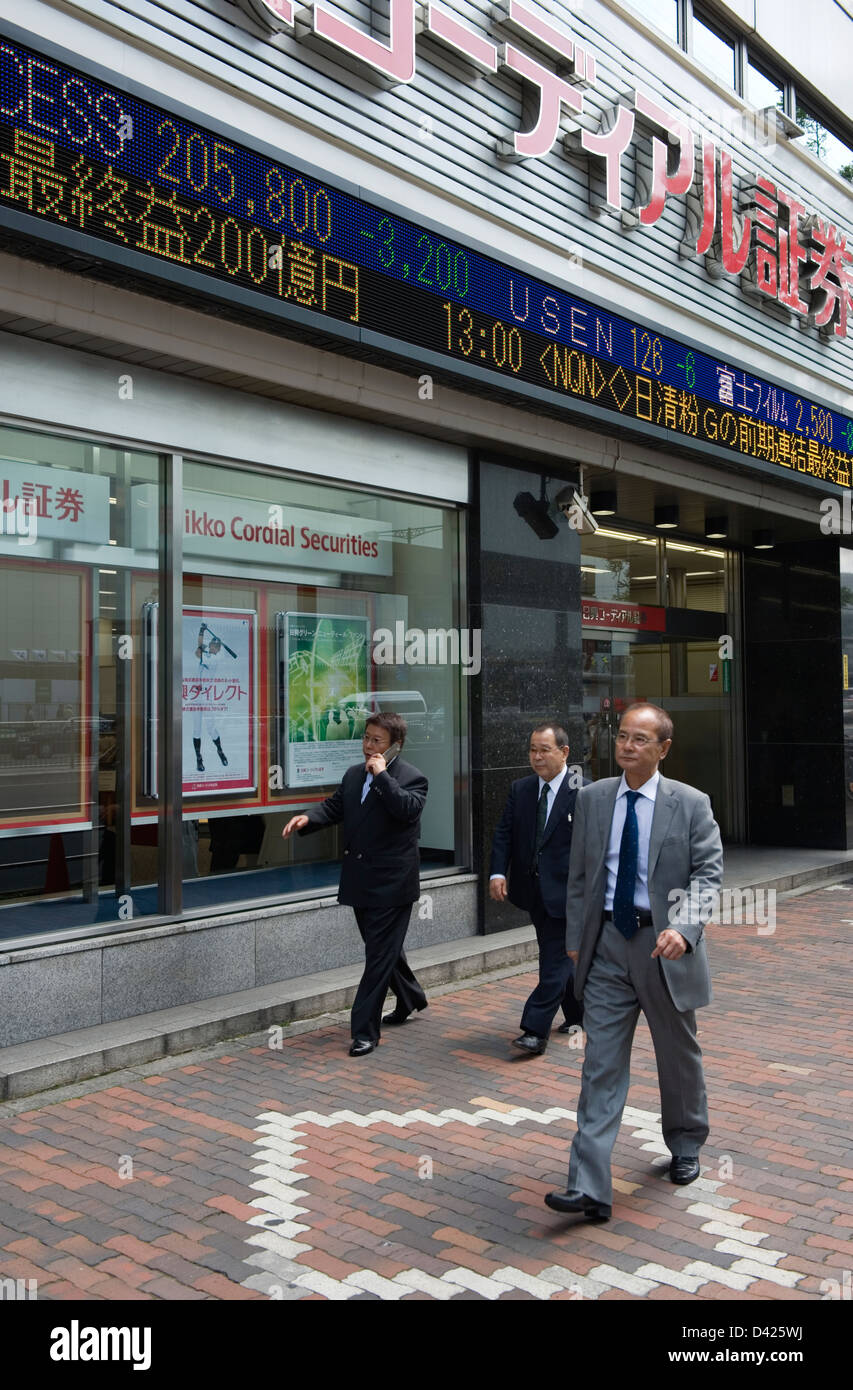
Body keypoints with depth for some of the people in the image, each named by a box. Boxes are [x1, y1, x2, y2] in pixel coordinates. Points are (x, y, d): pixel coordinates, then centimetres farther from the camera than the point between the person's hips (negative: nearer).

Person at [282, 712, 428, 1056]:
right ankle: (410, 997, 44)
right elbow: (334, 807, 12)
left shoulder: (411, 778, -10)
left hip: (391, 884, -7)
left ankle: (365, 1031, 2)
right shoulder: (354, 775, 12)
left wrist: (382, 775, -25)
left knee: (379, 955, -4)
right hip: (361, 881, 8)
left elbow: (408, 809, -28)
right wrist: (308, 818, -7)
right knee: (383, 947, 21)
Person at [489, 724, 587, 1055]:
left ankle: (535, 1031, -4)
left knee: (554, 960, -5)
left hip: (566, 890, -6)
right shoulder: (520, 789, 6)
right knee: (559, 955, 18)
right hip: (532, 890, 6)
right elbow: (504, 833, 5)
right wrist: (497, 872, -9)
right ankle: (578, 1014, 36)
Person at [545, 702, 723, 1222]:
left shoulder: (691, 804, -6)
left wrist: (683, 929, -25)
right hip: (606, 945, 2)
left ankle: (686, 1146, 43)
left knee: (679, 1055, 17)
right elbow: (579, 874, 10)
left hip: (664, 944, -1)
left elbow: (708, 872, -10)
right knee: (602, 1065, -2)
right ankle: (590, 1188, -2)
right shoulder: (592, 799, 4)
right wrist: (576, 936, 8)